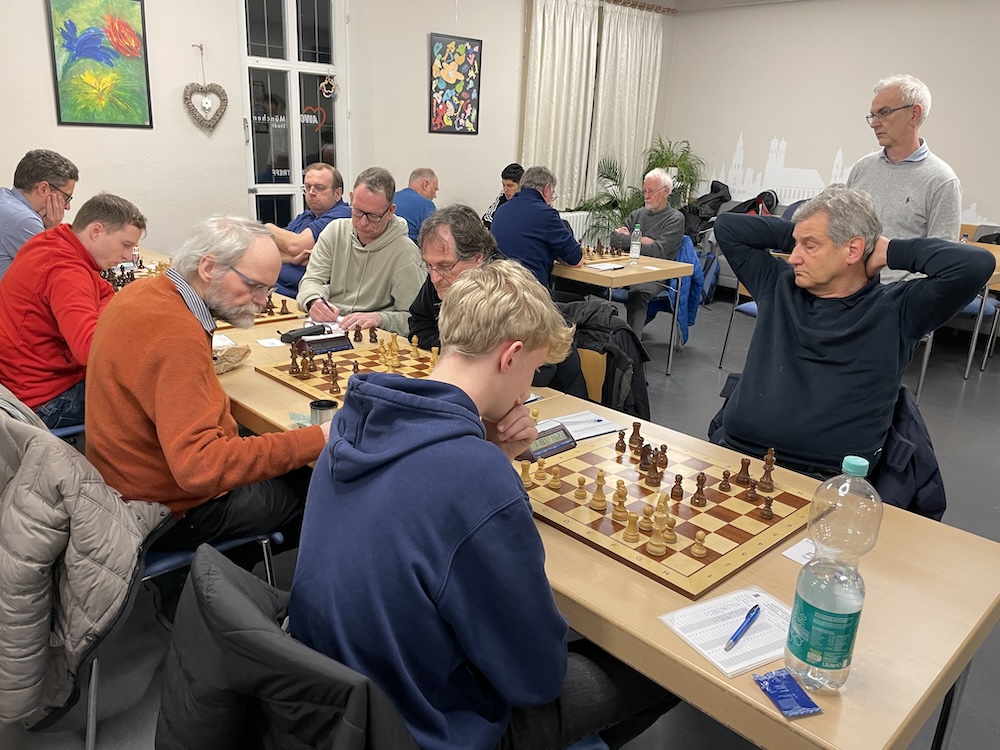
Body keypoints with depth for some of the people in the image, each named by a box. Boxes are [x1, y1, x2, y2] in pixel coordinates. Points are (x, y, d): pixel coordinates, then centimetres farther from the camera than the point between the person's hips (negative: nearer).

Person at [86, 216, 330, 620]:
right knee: (308, 489, 5)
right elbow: (201, 467, -38)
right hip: (170, 509, -9)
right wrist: (316, 440, -38)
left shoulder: (142, 292, -2)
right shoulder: (176, 336, -32)